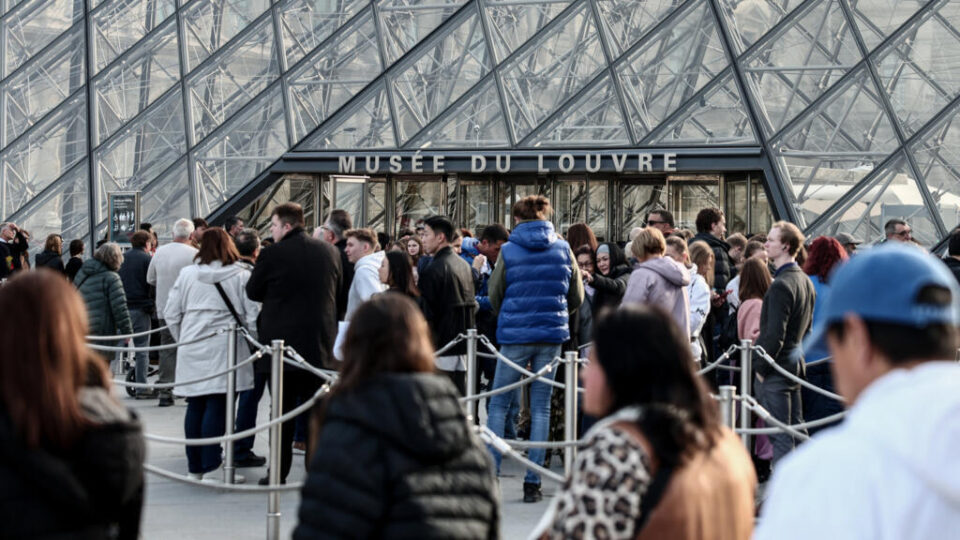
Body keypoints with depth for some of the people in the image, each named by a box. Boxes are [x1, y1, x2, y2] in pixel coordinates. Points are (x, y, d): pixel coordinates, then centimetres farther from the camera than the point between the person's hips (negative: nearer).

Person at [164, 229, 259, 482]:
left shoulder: (187, 274, 8)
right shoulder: (241, 276, 0)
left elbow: (171, 314, 10)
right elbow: (252, 317, -4)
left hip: (192, 349, 3)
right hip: (224, 347, -3)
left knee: (195, 407, 9)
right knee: (217, 407, -6)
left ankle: (194, 467, 16)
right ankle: (211, 468, -10)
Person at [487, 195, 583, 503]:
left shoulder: (508, 251, -4)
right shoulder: (563, 250, 2)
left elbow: (495, 296, 4)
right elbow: (577, 298, 9)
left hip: (514, 337, -2)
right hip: (551, 337, 2)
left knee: (499, 405, 8)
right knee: (541, 408, 5)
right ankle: (533, 482, 3)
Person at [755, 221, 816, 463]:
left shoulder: (782, 285, -19)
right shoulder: (805, 281, 11)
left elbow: (774, 334, -21)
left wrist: (760, 366, -13)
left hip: (776, 368, -9)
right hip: (795, 361, 9)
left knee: (780, 435, -6)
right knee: (796, 427, 15)